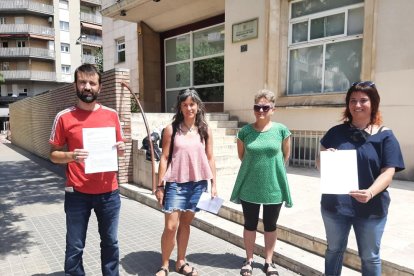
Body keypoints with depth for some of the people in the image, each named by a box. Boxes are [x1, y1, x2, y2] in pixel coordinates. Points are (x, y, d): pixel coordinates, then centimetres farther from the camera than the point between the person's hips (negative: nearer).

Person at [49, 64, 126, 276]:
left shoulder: (111, 115, 3)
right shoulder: (64, 117, -4)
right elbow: (53, 155, 1)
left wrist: (121, 148, -11)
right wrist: (71, 156, -19)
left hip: (109, 192, 2)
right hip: (77, 194, -2)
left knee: (110, 242, 17)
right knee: (75, 247, 10)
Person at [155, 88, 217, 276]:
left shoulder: (205, 130, 4)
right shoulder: (171, 129, -3)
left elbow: (210, 158, 7)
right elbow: (164, 158, -2)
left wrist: (213, 185, 5)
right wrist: (159, 186, -3)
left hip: (198, 184, 2)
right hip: (176, 184, -2)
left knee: (185, 224, 14)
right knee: (170, 227, -1)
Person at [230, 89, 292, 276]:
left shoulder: (281, 130, -7)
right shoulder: (245, 131, -6)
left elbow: (286, 156, 6)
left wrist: (273, 168, 11)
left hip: (274, 187, 0)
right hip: (249, 188, 0)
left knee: (270, 226, 15)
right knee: (250, 225, 14)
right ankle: (249, 260, 33)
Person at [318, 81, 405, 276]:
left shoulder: (385, 135, -4)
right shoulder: (336, 132, 2)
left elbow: (388, 172, -11)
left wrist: (370, 192, -29)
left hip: (371, 208, -1)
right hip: (334, 204, 2)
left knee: (370, 257, 16)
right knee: (334, 250, 19)